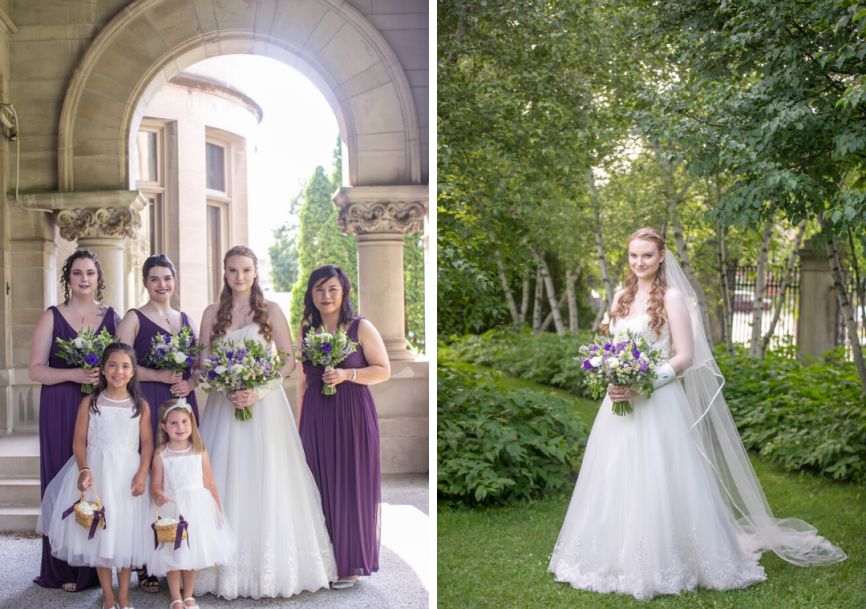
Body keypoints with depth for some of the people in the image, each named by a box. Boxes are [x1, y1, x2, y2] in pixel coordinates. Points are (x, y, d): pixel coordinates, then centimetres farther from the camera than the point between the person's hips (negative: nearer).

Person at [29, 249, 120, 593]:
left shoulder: (112, 317, 10)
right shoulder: (51, 318, 4)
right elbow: (36, 370, -2)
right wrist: (73, 375, -17)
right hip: (61, 413, -1)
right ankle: (67, 570, 7)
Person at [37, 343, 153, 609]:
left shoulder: (141, 405, 0)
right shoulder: (90, 403, -1)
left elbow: (147, 441, -1)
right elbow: (79, 440, -3)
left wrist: (142, 473, -12)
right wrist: (84, 470, -16)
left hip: (128, 473, 0)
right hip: (96, 471, 0)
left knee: (126, 530, 5)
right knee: (99, 530, 5)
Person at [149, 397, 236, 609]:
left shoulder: (200, 453, 1)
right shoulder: (161, 455, -3)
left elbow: (210, 484, 4)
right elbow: (156, 484, -2)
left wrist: (217, 512, 3)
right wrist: (158, 496, -25)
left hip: (198, 509, 1)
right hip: (172, 508, -1)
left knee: (193, 552, 11)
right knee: (173, 555, 4)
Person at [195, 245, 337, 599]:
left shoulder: (270, 311, 2)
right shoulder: (212, 314, 9)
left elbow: (289, 360, -2)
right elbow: (203, 361, 6)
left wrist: (258, 391, -14)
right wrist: (227, 389, -12)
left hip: (264, 404, -2)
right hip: (224, 405, 2)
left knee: (266, 485, -3)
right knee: (224, 485, 0)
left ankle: (271, 567, 7)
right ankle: (226, 568, 9)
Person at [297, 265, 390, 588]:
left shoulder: (361, 328, -2)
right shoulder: (306, 332, 10)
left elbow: (384, 370, -2)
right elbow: (303, 382, 15)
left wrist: (347, 374, -15)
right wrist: (299, 424, 12)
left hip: (352, 414, -4)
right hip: (316, 416, 4)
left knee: (351, 486, 1)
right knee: (320, 486, 5)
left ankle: (351, 565, 12)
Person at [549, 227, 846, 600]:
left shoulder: (672, 297, -5)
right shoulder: (622, 297, 14)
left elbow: (685, 357, -10)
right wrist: (612, 382, 1)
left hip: (656, 404, -6)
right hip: (619, 404, 6)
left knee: (659, 483, -5)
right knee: (617, 483, 9)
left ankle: (670, 563, 8)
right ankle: (619, 559, 20)